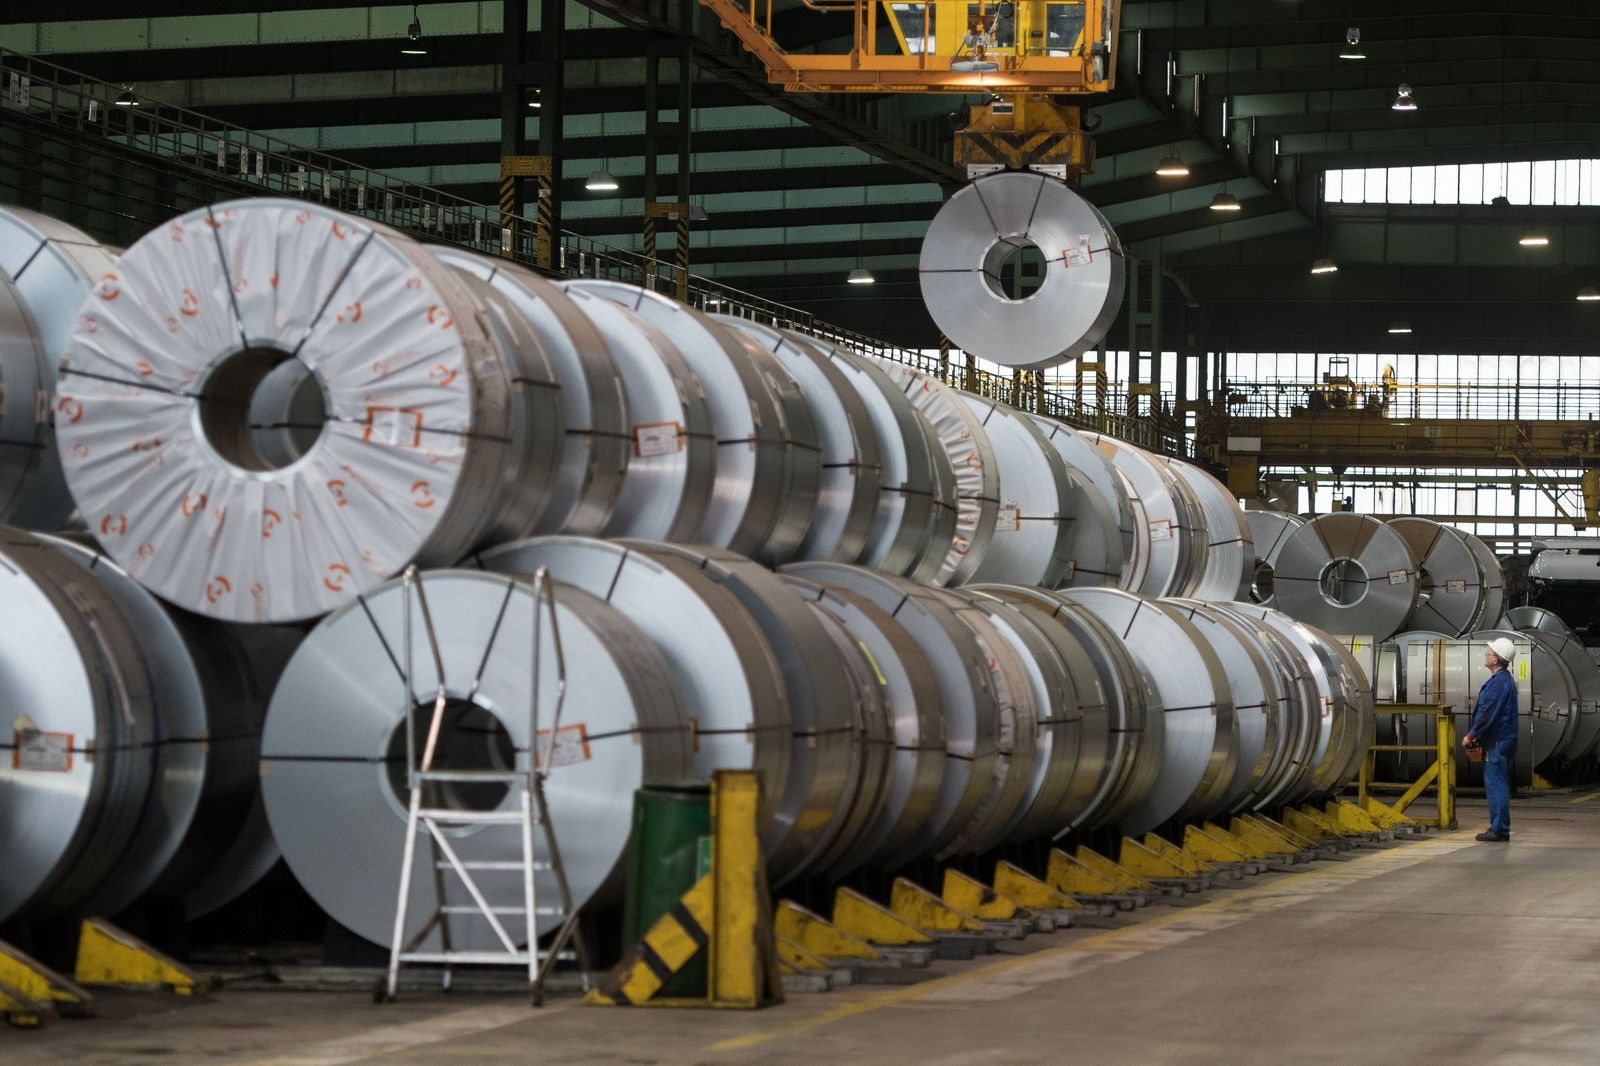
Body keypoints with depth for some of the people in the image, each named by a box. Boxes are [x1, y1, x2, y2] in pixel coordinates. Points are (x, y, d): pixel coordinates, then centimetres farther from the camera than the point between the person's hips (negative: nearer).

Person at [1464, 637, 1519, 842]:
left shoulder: (1499, 683, -19)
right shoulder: (1504, 680, 15)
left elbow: (1488, 714, -21)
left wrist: (1471, 735, -11)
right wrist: (1476, 735, 18)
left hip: (1498, 743, -11)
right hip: (1498, 741, 11)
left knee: (1497, 785, -7)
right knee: (1496, 785, 14)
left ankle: (1500, 830, -5)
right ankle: (1498, 828, 19)